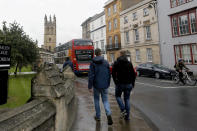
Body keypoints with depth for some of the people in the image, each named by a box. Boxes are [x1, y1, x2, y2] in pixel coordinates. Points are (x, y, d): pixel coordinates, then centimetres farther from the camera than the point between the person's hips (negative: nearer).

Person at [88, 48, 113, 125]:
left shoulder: (93, 63, -6)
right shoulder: (106, 62, 2)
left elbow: (91, 75, -12)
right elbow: (109, 74, 6)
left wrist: (90, 86, -8)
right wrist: (108, 84, 16)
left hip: (96, 85, -2)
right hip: (104, 85, 2)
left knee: (96, 100, 16)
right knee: (105, 100, 12)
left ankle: (98, 116, 25)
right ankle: (108, 114, -10)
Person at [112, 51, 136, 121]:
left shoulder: (116, 63, -4)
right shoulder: (129, 63, 2)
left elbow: (113, 73, -6)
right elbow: (133, 74, 2)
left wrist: (115, 82, 5)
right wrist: (132, 83, 11)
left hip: (119, 83, -2)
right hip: (128, 84, 3)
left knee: (118, 96, 19)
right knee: (127, 99, 12)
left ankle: (123, 109, -1)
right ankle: (127, 116, 16)